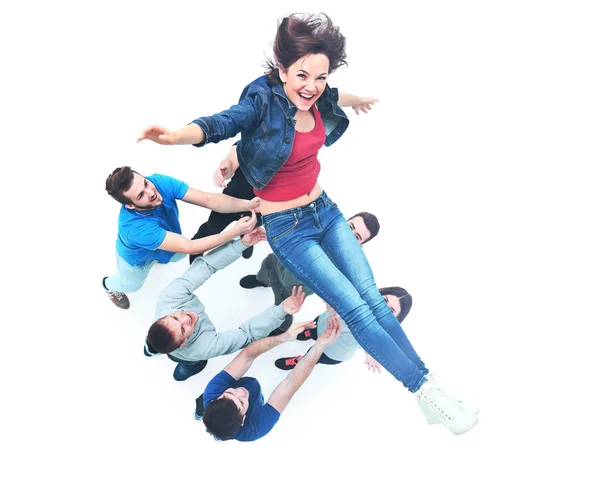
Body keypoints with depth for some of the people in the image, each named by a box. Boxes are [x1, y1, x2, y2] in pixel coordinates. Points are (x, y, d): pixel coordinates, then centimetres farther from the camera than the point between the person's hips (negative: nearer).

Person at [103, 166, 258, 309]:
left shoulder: (159, 182, -38)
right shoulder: (134, 228, -50)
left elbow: (209, 200, -41)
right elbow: (189, 247, -49)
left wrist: (246, 204, -58)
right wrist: (235, 231, -56)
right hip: (137, 257, -3)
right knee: (132, 285, 28)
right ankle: (110, 285, 62)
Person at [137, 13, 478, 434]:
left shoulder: (317, 100, -2)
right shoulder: (264, 100, -20)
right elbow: (224, 122, -37)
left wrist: (356, 100, 44)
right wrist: (178, 135, -58)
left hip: (325, 210, 6)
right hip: (287, 228, -6)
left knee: (373, 298, 1)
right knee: (356, 310, -9)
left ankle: (426, 382, 10)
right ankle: (425, 388, 2)